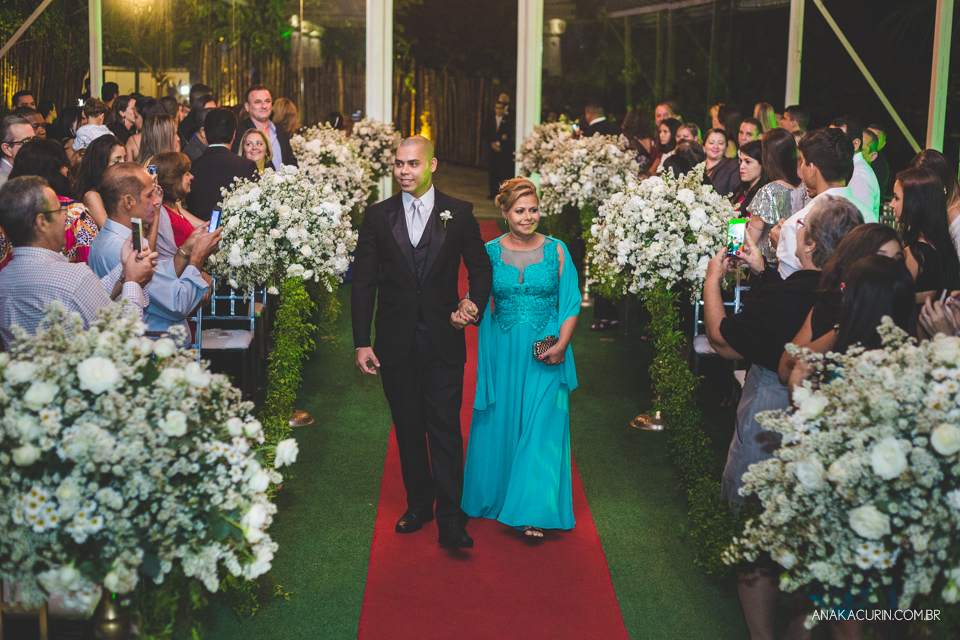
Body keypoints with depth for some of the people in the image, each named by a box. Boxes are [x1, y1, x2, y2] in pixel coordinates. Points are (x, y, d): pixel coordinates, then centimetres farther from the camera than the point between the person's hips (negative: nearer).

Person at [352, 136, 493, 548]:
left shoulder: (459, 213, 1)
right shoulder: (377, 217, 4)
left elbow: (481, 268, 8)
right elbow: (363, 282, 4)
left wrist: (474, 303, -13)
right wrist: (361, 342, -2)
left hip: (442, 339, -2)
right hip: (396, 340, 2)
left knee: (445, 427, -6)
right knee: (407, 427, 11)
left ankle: (450, 520, -2)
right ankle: (418, 504, 26)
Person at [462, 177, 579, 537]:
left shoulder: (556, 250, 0)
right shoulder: (489, 252, 3)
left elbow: (571, 304, 1)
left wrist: (561, 345, -13)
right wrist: (464, 314, -18)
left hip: (545, 353, -1)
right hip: (501, 352, 1)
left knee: (542, 425, -4)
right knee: (499, 423, 9)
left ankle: (534, 512, 1)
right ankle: (497, 494, 30)